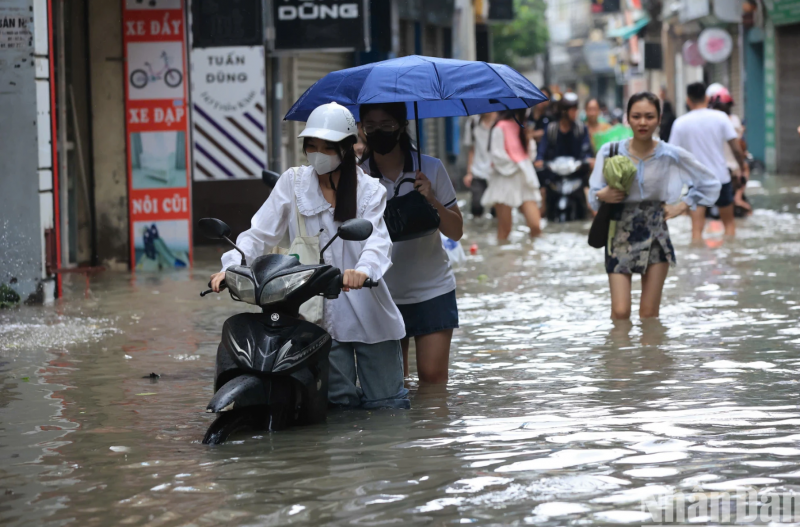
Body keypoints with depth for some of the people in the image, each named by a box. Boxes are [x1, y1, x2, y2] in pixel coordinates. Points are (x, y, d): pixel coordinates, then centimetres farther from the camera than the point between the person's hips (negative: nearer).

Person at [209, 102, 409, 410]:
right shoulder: (293, 183, 6)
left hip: (367, 312, 0)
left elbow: (377, 240, -15)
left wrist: (363, 269, -37)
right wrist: (232, 267, -19)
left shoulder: (369, 190, 2)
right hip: (320, 313, 0)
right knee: (340, 403, -2)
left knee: (387, 406, 5)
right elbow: (260, 233, 0)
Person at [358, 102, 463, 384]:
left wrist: (431, 201, -16)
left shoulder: (430, 169, -1)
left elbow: (456, 232, 0)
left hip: (432, 290, -1)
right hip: (381, 294, 1)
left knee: (432, 375, -8)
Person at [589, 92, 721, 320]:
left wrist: (683, 205, 0)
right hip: (621, 235, 0)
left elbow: (710, 183, 7)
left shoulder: (672, 155, -3)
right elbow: (593, 194, 1)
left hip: (655, 235, 0)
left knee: (649, 314, 2)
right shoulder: (610, 152, -4)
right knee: (620, 312, -9)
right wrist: (602, 195, -21)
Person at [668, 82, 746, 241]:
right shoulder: (720, 117, -5)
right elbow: (736, 147, -6)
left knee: (697, 228, -5)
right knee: (729, 223, 17)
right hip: (720, 177, 1)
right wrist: (742, 167, 10)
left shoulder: (680, 123, -5)